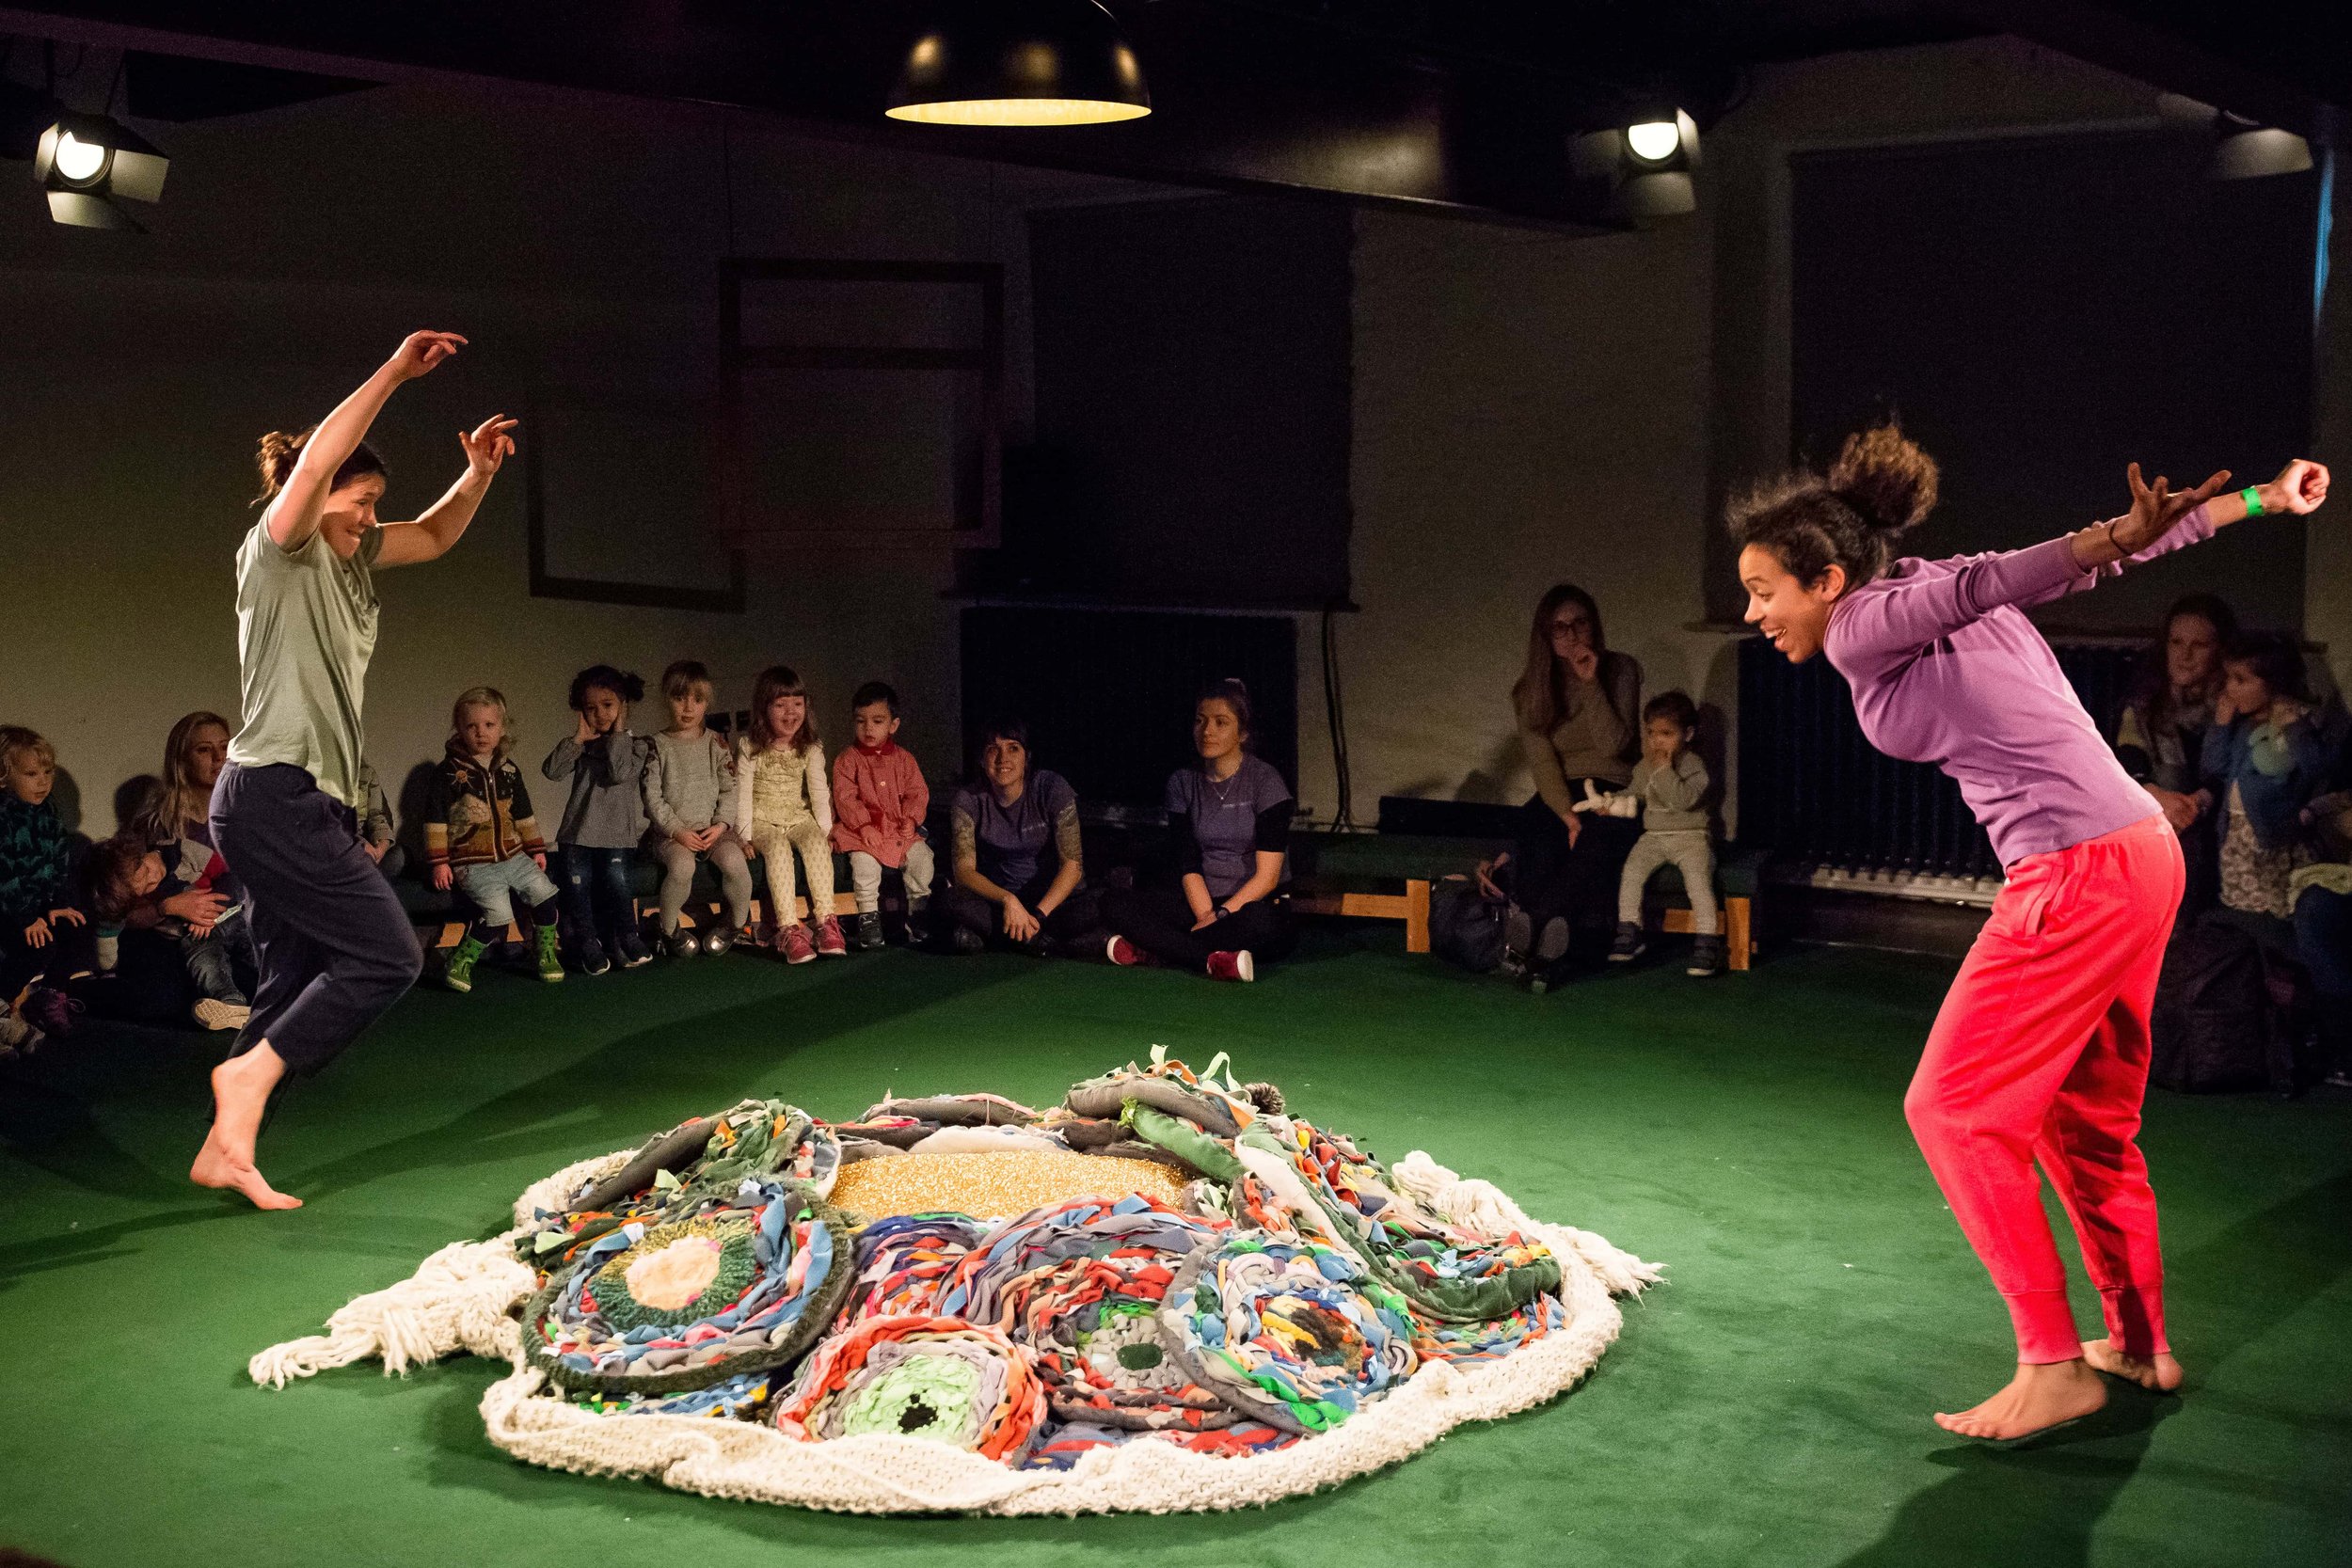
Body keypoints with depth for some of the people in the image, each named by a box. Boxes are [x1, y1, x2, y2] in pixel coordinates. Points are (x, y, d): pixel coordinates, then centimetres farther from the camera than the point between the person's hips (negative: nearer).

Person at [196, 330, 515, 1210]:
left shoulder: (349, 558, 15)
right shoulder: (277, 549, -8)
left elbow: (437, 537, 25)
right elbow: (315, 463, -26)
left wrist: (479, 470, 6)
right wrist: (394, 373, -25)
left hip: (317, 801, 9)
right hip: (274, 796, -9)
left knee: (298, 988, 8)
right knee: (387, 955, -12)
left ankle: (225, 1151, 12)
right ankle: (250, 1072, -4)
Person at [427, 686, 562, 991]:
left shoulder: (508, 770, 10)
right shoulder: (450, 771, -7)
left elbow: (524, 814, 20)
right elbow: (436, 818, -7)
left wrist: (536, 849, 19)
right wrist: (439, 862, -11)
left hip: (513, 855, 6)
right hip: (473, 863, -6)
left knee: (544, 892, -4)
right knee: (499, 913, -20)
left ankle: (546, 954, 16)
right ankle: (459, 965, -8)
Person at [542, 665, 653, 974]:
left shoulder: (634, 744, 5)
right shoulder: (582, 744, 14)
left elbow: (619, 772, -16)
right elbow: (552, 771, -1)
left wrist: (618, 733, -8)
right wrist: (578, 738, -4)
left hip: (616, 831, -3)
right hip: (578, 829, 3)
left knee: (616, 875, -25)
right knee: (577, 880, -13)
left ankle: (627, 936, -9)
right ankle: (587, 942, 2)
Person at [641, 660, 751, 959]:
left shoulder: (715, 744, 9)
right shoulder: (658, 746, 2)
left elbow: (730, 789, 7)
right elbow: (652, 797, -3)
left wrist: (721, 824, -9)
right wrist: (677, 831, -13)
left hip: (714, 828, 2)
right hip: (671, 830, -2)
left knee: (734, 861, -29)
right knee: (681, 866, -34)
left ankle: (737, 922, -2)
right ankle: (669, 929, -9)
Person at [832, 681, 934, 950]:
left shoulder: (904, 759, 11)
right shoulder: (847, 760, 2)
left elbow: (918, 792, 7)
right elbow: (844, 797, -6)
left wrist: (911, 819, -11)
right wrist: (864, 826, -19)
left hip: (900, 828, 3)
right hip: (862, 830, -3)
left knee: (921, 855, -19)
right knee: (864, 860, -30)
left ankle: (918, 910, -3)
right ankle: (868, 916, -16)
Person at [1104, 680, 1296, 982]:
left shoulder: (1264, 779, -7)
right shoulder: (1183, 783, 6)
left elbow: (1268, 875, -12)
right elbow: (1188, 865, 0)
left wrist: (1220, 916, -19)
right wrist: (1206, 917, -16)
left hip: (1254, 903, -4)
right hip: (1201, 901, 4)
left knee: (1257, 921, -41)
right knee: (1114, 903, -18)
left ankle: (1152, 950, -25)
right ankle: (1214, 959, -33)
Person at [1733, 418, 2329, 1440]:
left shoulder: (1861, 628, -7)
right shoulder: (1937, 603, 14)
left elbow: (1978, 583, -22)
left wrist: (2118, 536, -33)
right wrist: (2254, 500, 14)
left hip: (2076, 877, -9)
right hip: (2144, 856, 10)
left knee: (1953, 1109, -1)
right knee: (2085, 1116, 21)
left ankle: (2054, 1367, 2)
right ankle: (2141, 1344, 32)